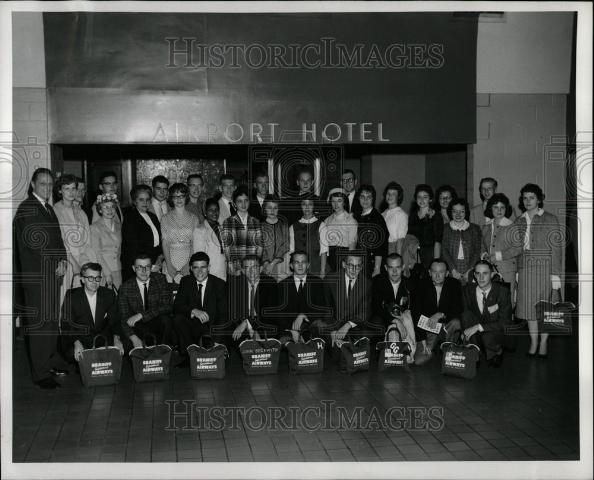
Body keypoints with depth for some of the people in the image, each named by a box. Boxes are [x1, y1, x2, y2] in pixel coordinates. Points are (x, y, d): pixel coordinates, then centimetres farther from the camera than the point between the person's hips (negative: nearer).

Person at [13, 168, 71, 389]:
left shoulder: (48, 208, 18)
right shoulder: (26, 208, -9)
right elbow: (34, 244, -15)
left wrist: (62, 261, 3)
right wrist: (57, 264, -11)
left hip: (53, 274, 8)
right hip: (36, 275, -8)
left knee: (52, 320, 13)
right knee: (39, 323, -4)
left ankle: (52, 361, 24)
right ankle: (41, 372, 1)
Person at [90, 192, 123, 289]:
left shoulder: (118, 226, 12)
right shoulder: (95, 228, -6)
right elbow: (96, 253, -9)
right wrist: (107, 274, -13)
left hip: (117, 270, 5)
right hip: (102, 270, -5)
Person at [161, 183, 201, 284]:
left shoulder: (194, 218, 8)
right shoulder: (166, 218, 6)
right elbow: (165, 243, 1)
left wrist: (189, 263, -10)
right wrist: (169, 265, -10)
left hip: (189, 259, 1)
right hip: (172, 259, -1)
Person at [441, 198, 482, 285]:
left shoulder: (475, 229, 11)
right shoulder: (445, 229, 9)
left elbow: (477, 251, 4)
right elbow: (444, 250, 1)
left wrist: (469, 270, -8)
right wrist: (453, 270, -10)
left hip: (470, 269, 0)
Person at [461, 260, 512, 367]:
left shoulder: (502, 291, -12)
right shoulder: (469, 290, -1)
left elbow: (505, 322, -17)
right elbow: (464, 312, -1)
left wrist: (478, 327, -26)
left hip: (496, 334, -2)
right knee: (466, 315, -25)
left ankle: (496, 353, 0)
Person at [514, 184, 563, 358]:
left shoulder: (550, 220, -2)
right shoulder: (519, 222, 11)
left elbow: (556, 248, -5)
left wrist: (555, 274, -11)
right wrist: (517, 272, 6)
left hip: (544, 267, -4)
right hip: (525, 269, 4)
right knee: (529, 306, 5)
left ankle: (543, 343, 10)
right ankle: (533, 343, 14)